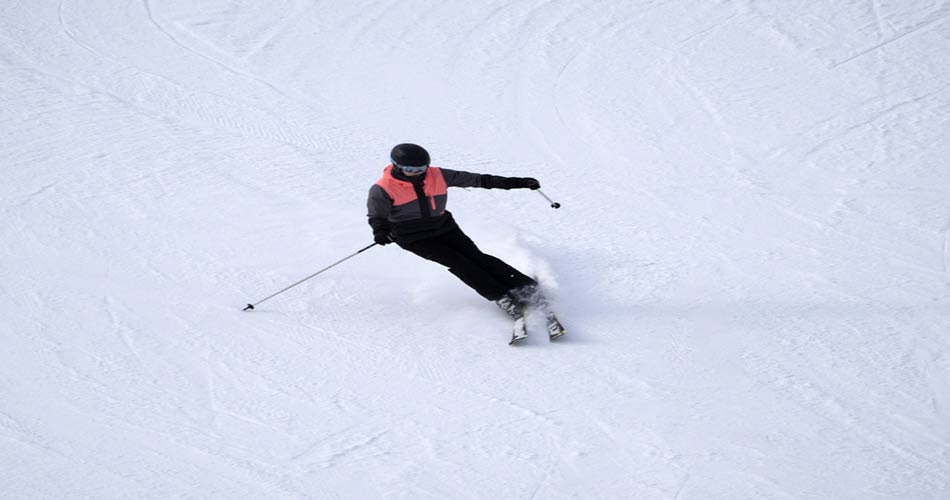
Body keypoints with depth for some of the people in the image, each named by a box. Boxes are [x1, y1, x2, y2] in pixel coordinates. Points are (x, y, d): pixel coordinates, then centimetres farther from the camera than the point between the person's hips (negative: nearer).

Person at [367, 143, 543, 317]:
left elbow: (475, 179, 0)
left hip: (443, 227, 3)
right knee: (457, 262, -18)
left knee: (475, 256, -12)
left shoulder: (437, 175, -5)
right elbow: (377, 216, 0)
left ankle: (524, 287, -13)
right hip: (413, 238, -3)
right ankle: (501, 297, -19)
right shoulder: (383, 190, -14)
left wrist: (514, 183, -1)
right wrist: (380, 232, -24)